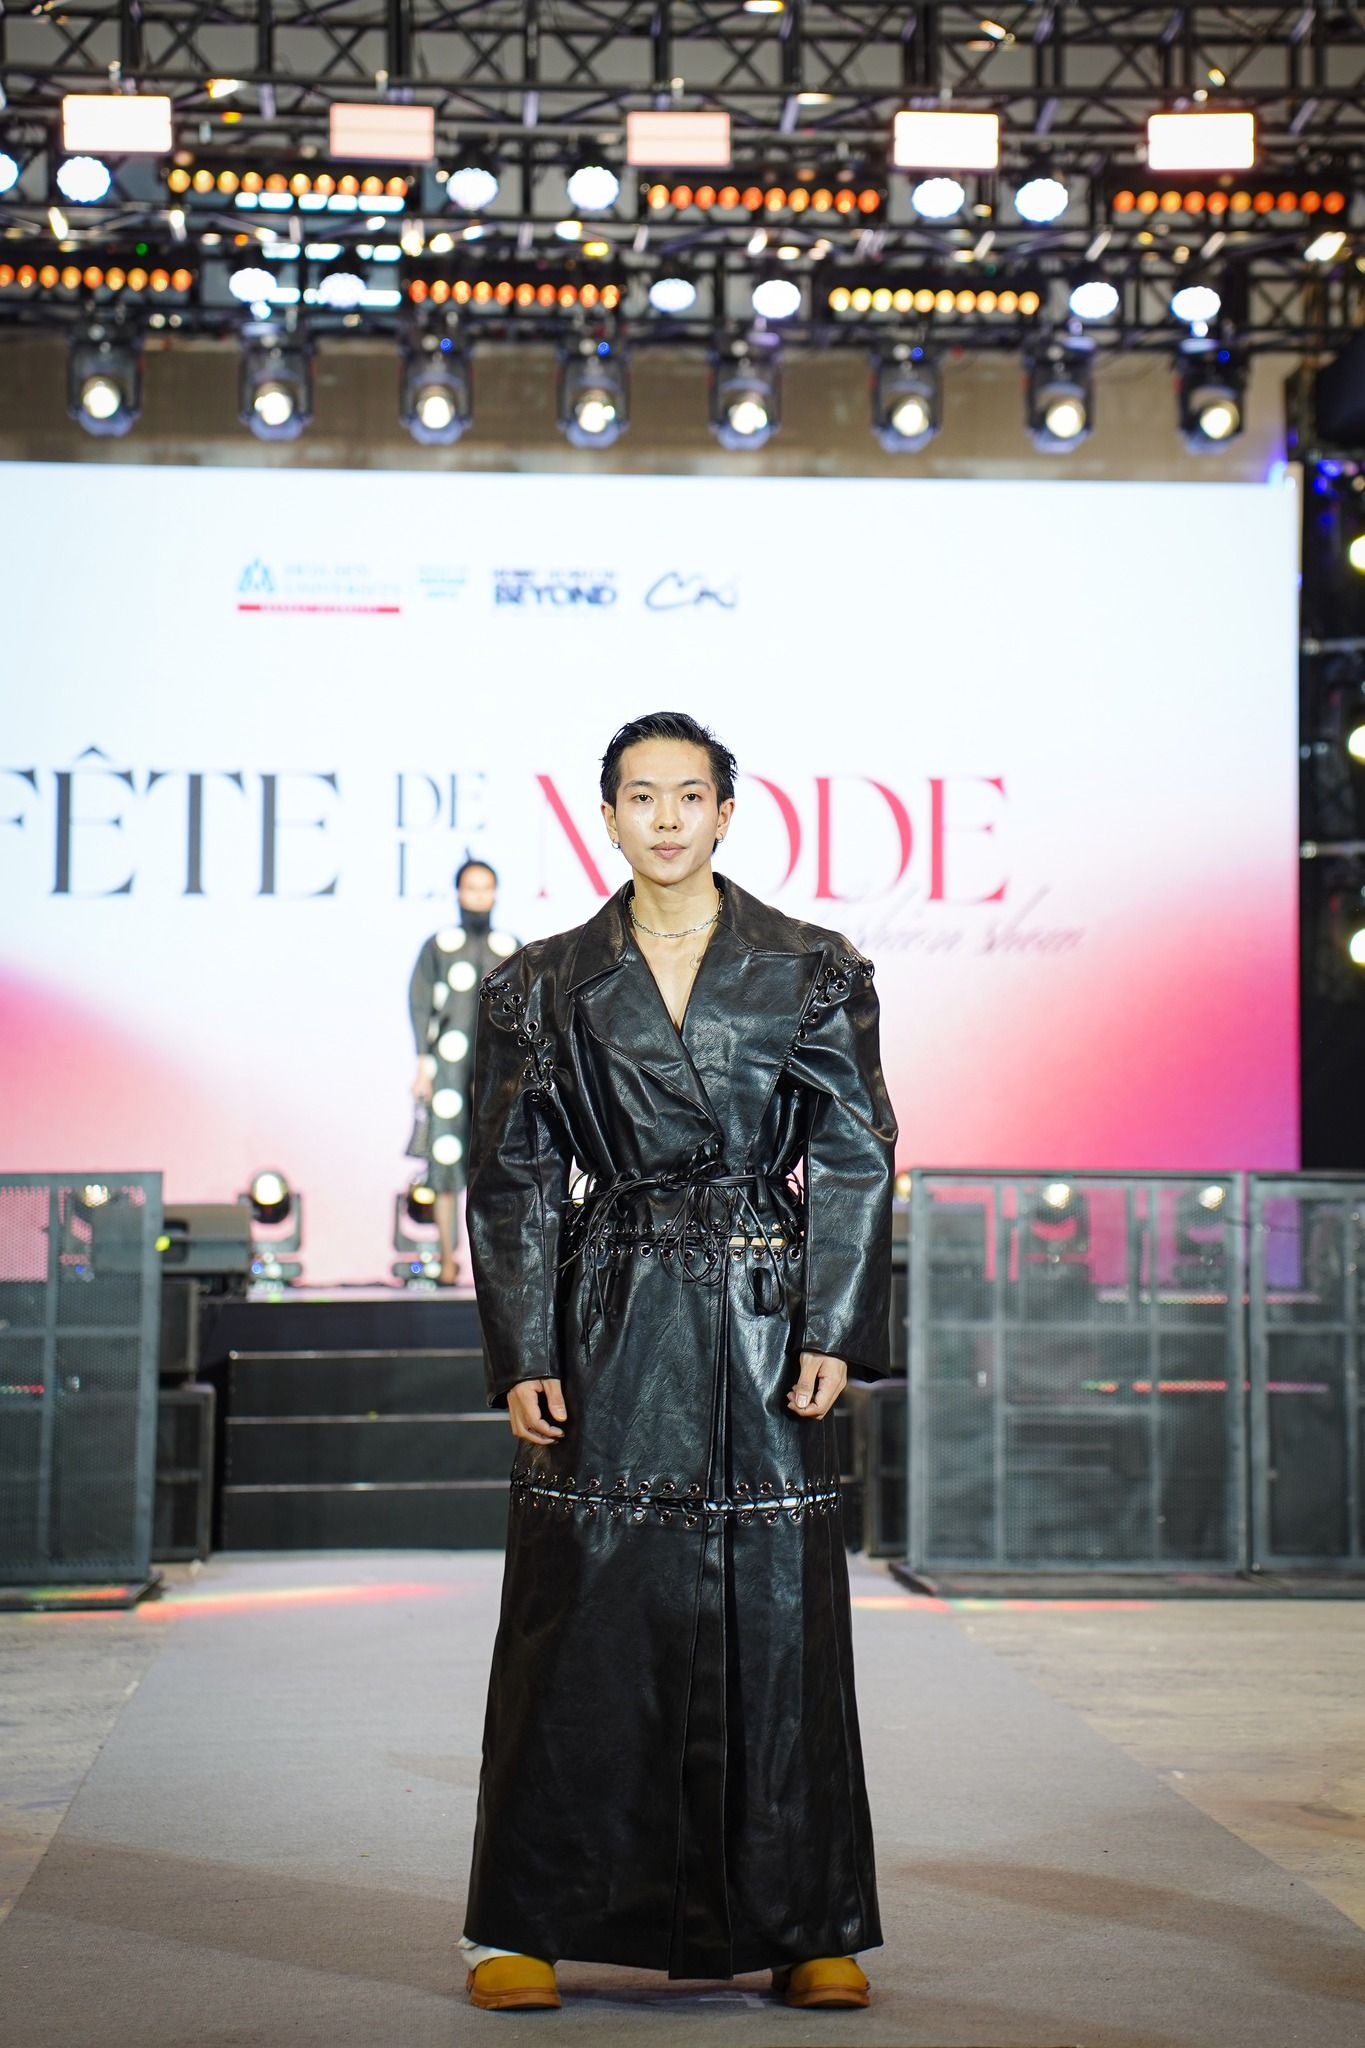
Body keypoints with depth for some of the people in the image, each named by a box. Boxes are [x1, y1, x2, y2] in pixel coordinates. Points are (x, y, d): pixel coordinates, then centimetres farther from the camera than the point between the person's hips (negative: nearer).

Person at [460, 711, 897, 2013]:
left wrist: (835, 1329, -6)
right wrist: (521, 1356, -2)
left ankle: (808, 1930, 13)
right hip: (605, 1327, 0)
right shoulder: (542, 987, 6)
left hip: (761, 1318, 0)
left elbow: (857, 1160, 3)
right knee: (581, 1616, 1)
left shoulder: (815, 970, 5)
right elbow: (511, 1180, 5)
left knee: (775, 1615, 2)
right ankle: (528, 1927, 12)